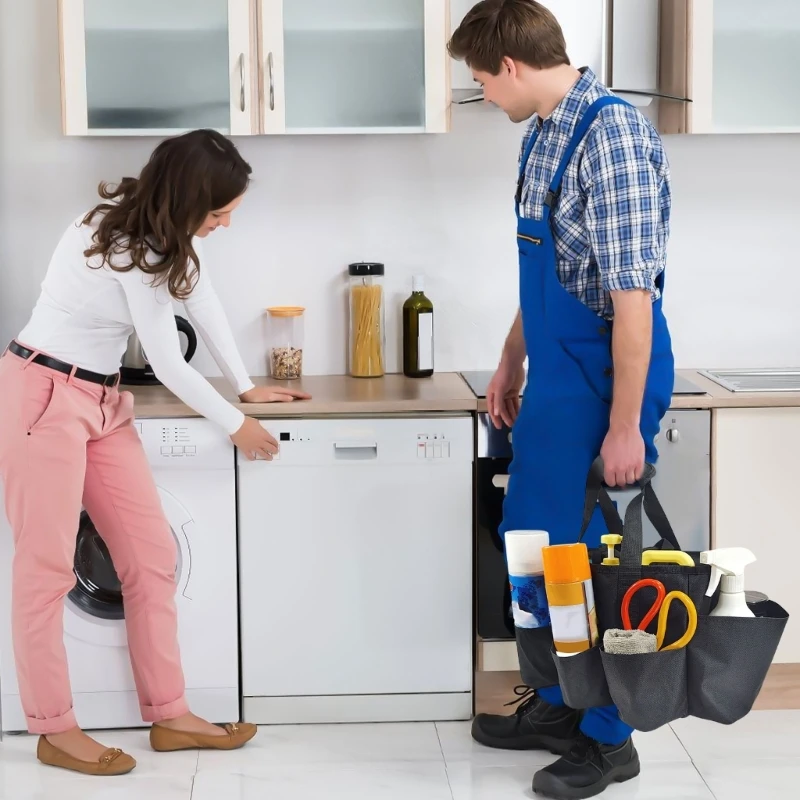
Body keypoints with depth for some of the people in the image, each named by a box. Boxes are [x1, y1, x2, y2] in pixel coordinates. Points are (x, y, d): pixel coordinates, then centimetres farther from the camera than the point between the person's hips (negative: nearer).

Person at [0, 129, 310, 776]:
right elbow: (170, 367, -16)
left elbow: (202, 296, 18)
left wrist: (246, 386, 22)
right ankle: (55, 731, 8)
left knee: (152, 556, 6)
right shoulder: (130, 248, -22)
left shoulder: (164, 229, 4)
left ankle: (170, 716, 13)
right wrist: (237, 424, -3)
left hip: (102, 402, 9)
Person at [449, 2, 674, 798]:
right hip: (553, 375, 9)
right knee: (529, 541, 17)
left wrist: (626, 427, -22)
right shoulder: (542, 135, 8)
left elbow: (633, 296, -23)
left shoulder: (612, 134, -20)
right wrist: (510, 365, 23)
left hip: (606, 375, -9)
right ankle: (555, 704, 34)